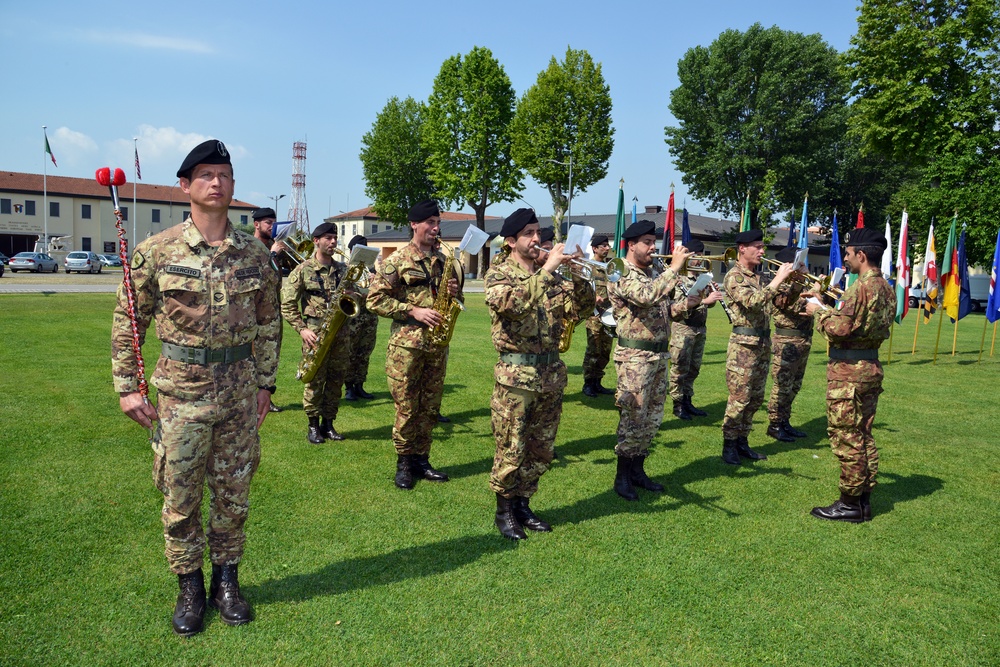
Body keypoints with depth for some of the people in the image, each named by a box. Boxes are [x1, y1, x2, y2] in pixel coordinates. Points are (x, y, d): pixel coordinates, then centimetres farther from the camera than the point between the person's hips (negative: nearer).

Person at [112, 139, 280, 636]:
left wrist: (265, 382, 8)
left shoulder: (254, 254, 2)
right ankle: (189, 586, 28)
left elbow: (268, 322, 9)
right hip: (181, 390, -2)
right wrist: (126, 386, -3)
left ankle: (227, 579, 30)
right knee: (180, 496, 8)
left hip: (240, 390, 2)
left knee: (234, 493, 12)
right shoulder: (157, 251, -5)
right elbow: (127, 321, 1)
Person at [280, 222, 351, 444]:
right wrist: (302, 329, -11)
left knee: (336, 380, 8)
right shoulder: (303, 270, -1)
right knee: (315, 381, 0)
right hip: (315, 334, -4)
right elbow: (287, 305, -3)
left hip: (341, 333, 4)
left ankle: (328, 423, 20)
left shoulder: (342, 269, 12)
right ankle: (313, 426, 13)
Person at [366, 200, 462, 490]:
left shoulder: (444, 261, 13)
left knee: (430, 408, 10)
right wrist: (413, 311, -16)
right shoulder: (397, 260, -4)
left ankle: (421, 460, 23)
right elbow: (375, 299, -8)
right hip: (407, 344, -5)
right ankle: (403, 463, 14)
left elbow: (456, 303, 22)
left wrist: (455, 293, -2)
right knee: (407, 408, 0)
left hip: (438, 345, 5)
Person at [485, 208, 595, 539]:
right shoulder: (499, 273, -4)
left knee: (540, 450, 14)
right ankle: (504, 511, 20)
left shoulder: (550, 275, 11)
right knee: (511, 450, 2)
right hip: (516, 375, -5)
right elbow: (513, 305, -25)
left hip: (551, 372, 6)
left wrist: (575, 272, -9)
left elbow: (584, 304, 6)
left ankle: (522, 505, 30)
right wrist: (547, 270, -24)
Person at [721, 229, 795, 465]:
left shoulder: (758, 276, 14)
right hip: (744, 345, -8)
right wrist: (778, 279, -21)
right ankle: (729, 445, 7)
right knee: (739, 398, -4)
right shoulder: (734, 276, -10)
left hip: (763, 343, 8)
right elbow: (753, 301, -25)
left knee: (755, 398, 12)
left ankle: (742, 442, 22)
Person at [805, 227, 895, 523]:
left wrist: (819, 312, -5)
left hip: (848, 371, -10)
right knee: (863, 435, 15)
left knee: (846, 437, -2)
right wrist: (833, 310, 13)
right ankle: (864, 499, 24)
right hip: (871, 368, 10)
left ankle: (850, 504, 6)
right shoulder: (886, 288, 12)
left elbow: (840, 329, -22)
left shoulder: (861, 287, -18)